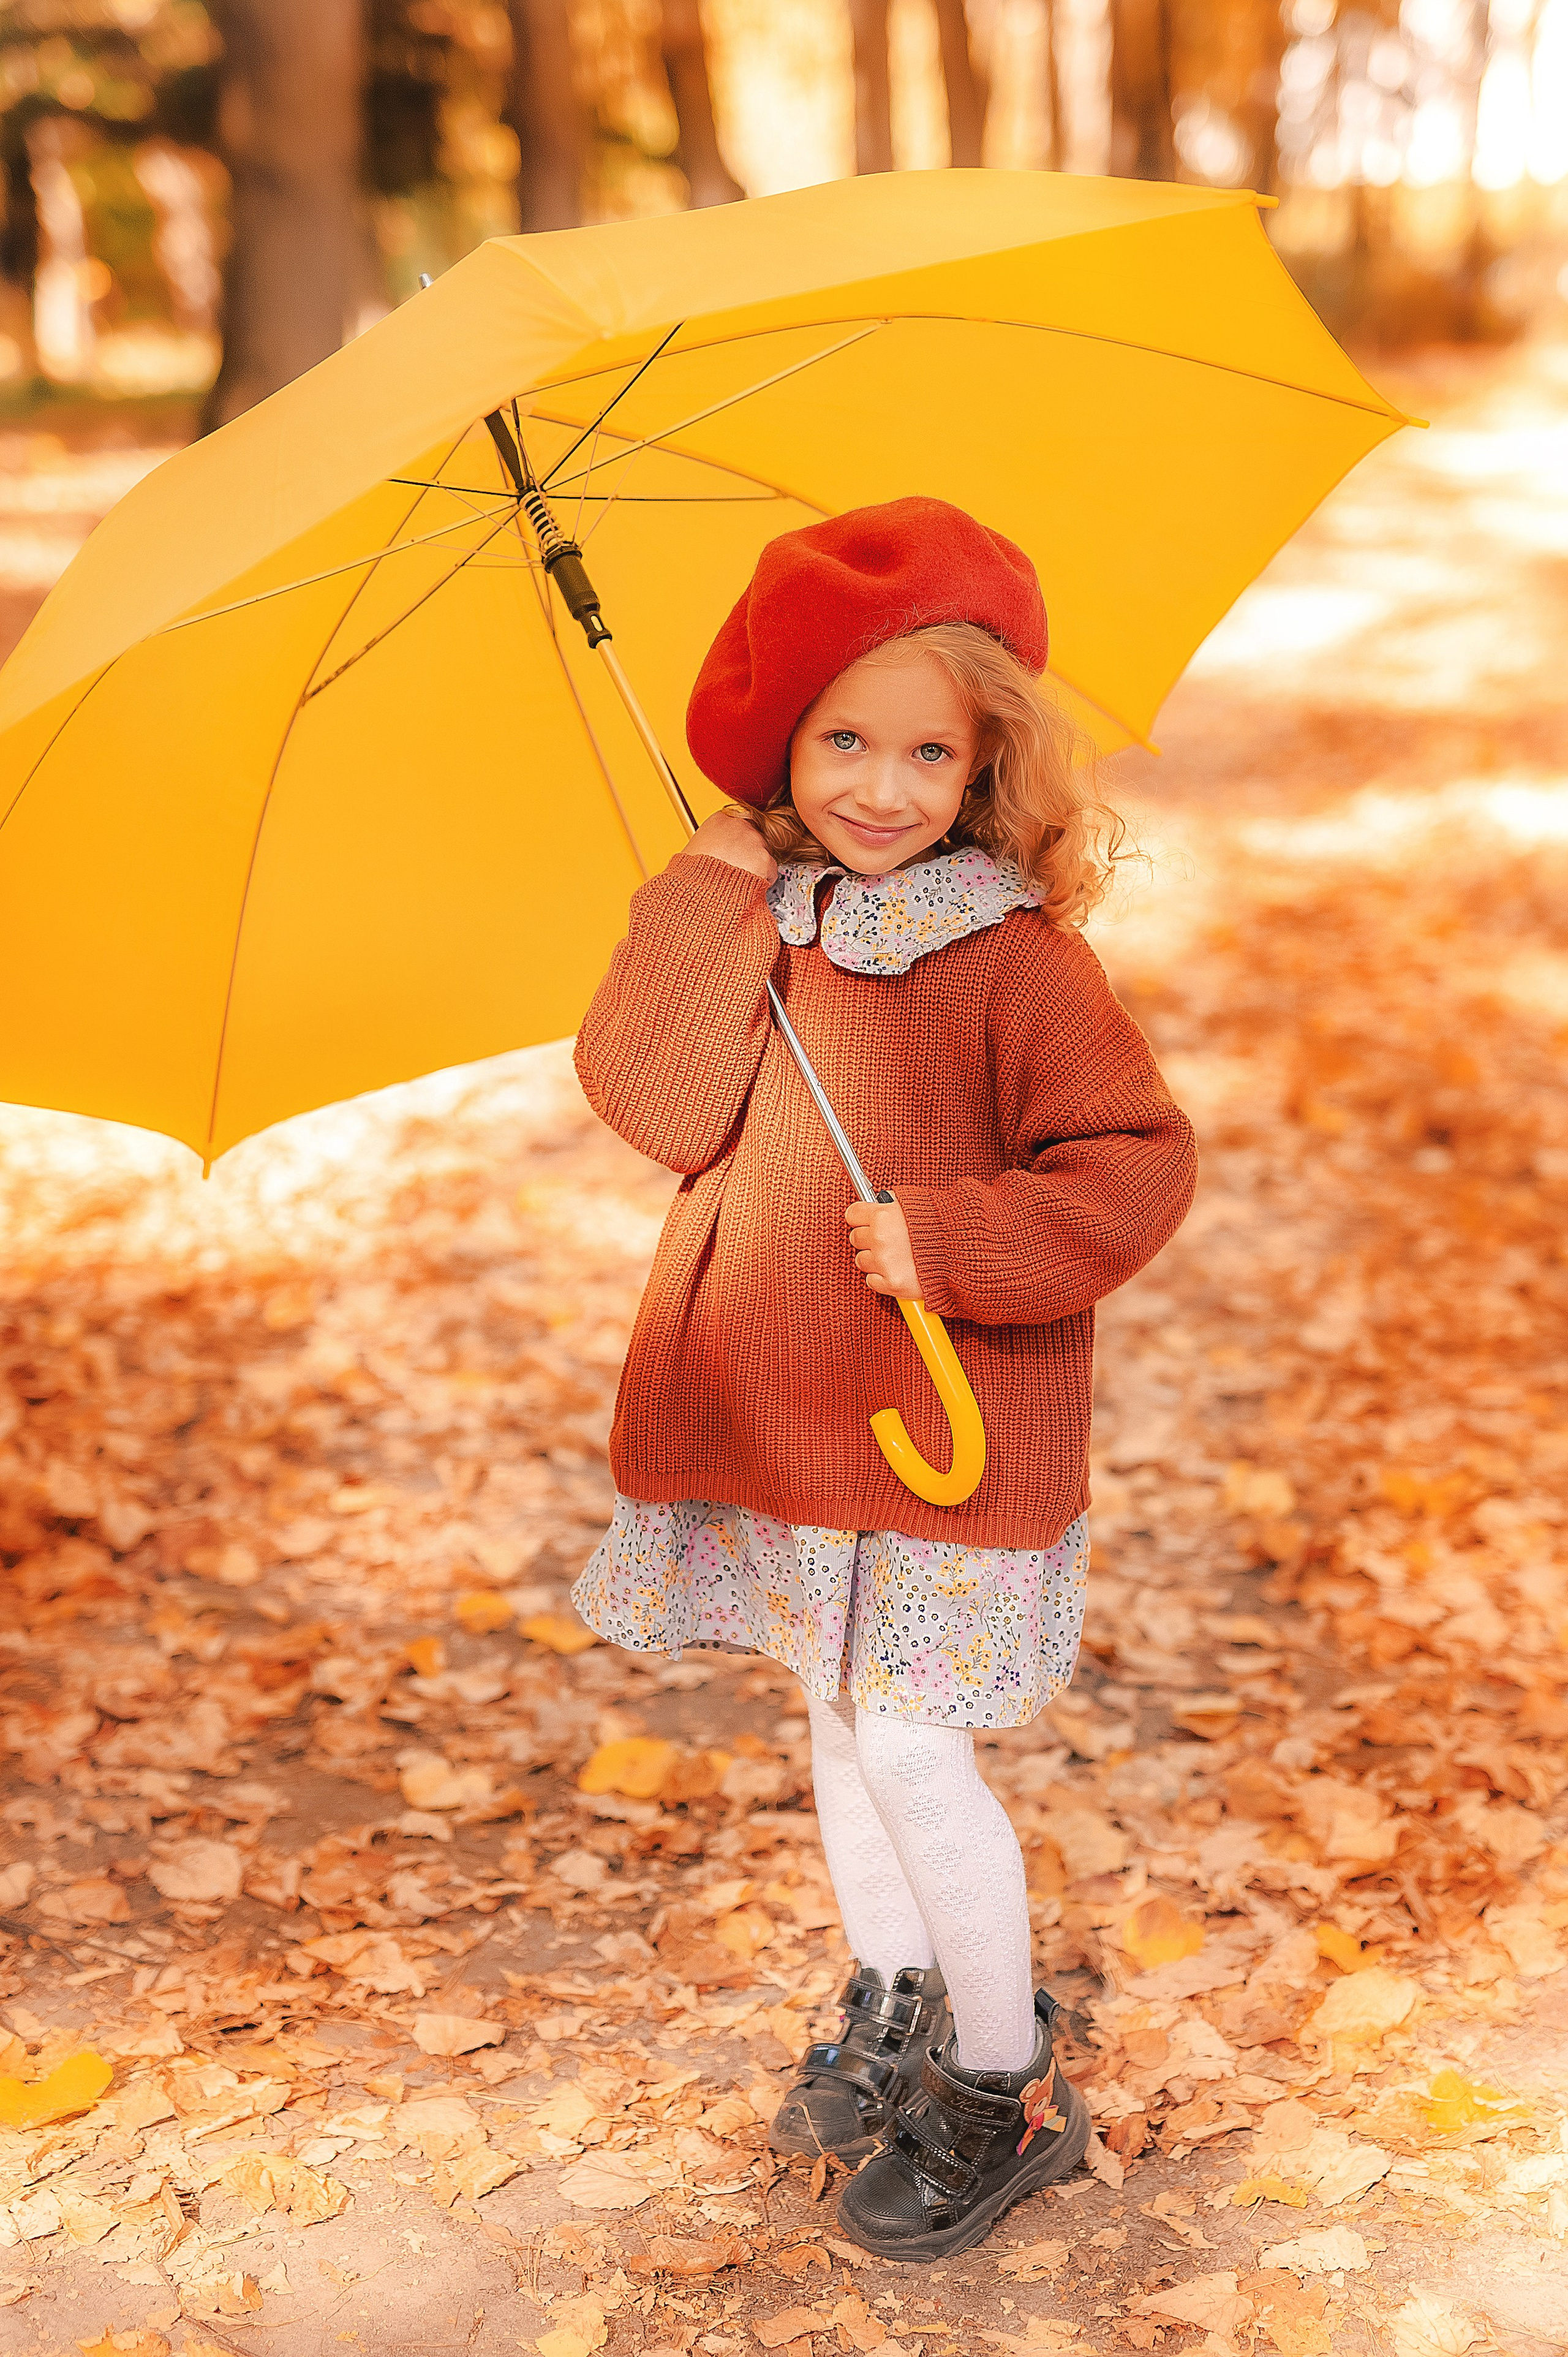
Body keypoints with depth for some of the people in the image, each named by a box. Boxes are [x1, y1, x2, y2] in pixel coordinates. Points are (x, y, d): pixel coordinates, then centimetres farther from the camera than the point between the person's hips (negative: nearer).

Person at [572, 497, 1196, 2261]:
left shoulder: (1011, 956, -15)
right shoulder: (754, 927, 1)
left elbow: (1139, 1166, -15)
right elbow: (655, 1103, -12)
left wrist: (956, 1241, -23)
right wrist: (710, 904, -18)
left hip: (951, 1418, -6)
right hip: (791, 1413, 6)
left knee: (908, 1748, -2)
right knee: (838, 1720, 19)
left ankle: (1011, 2086, 18)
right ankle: (893, 2004, 41)